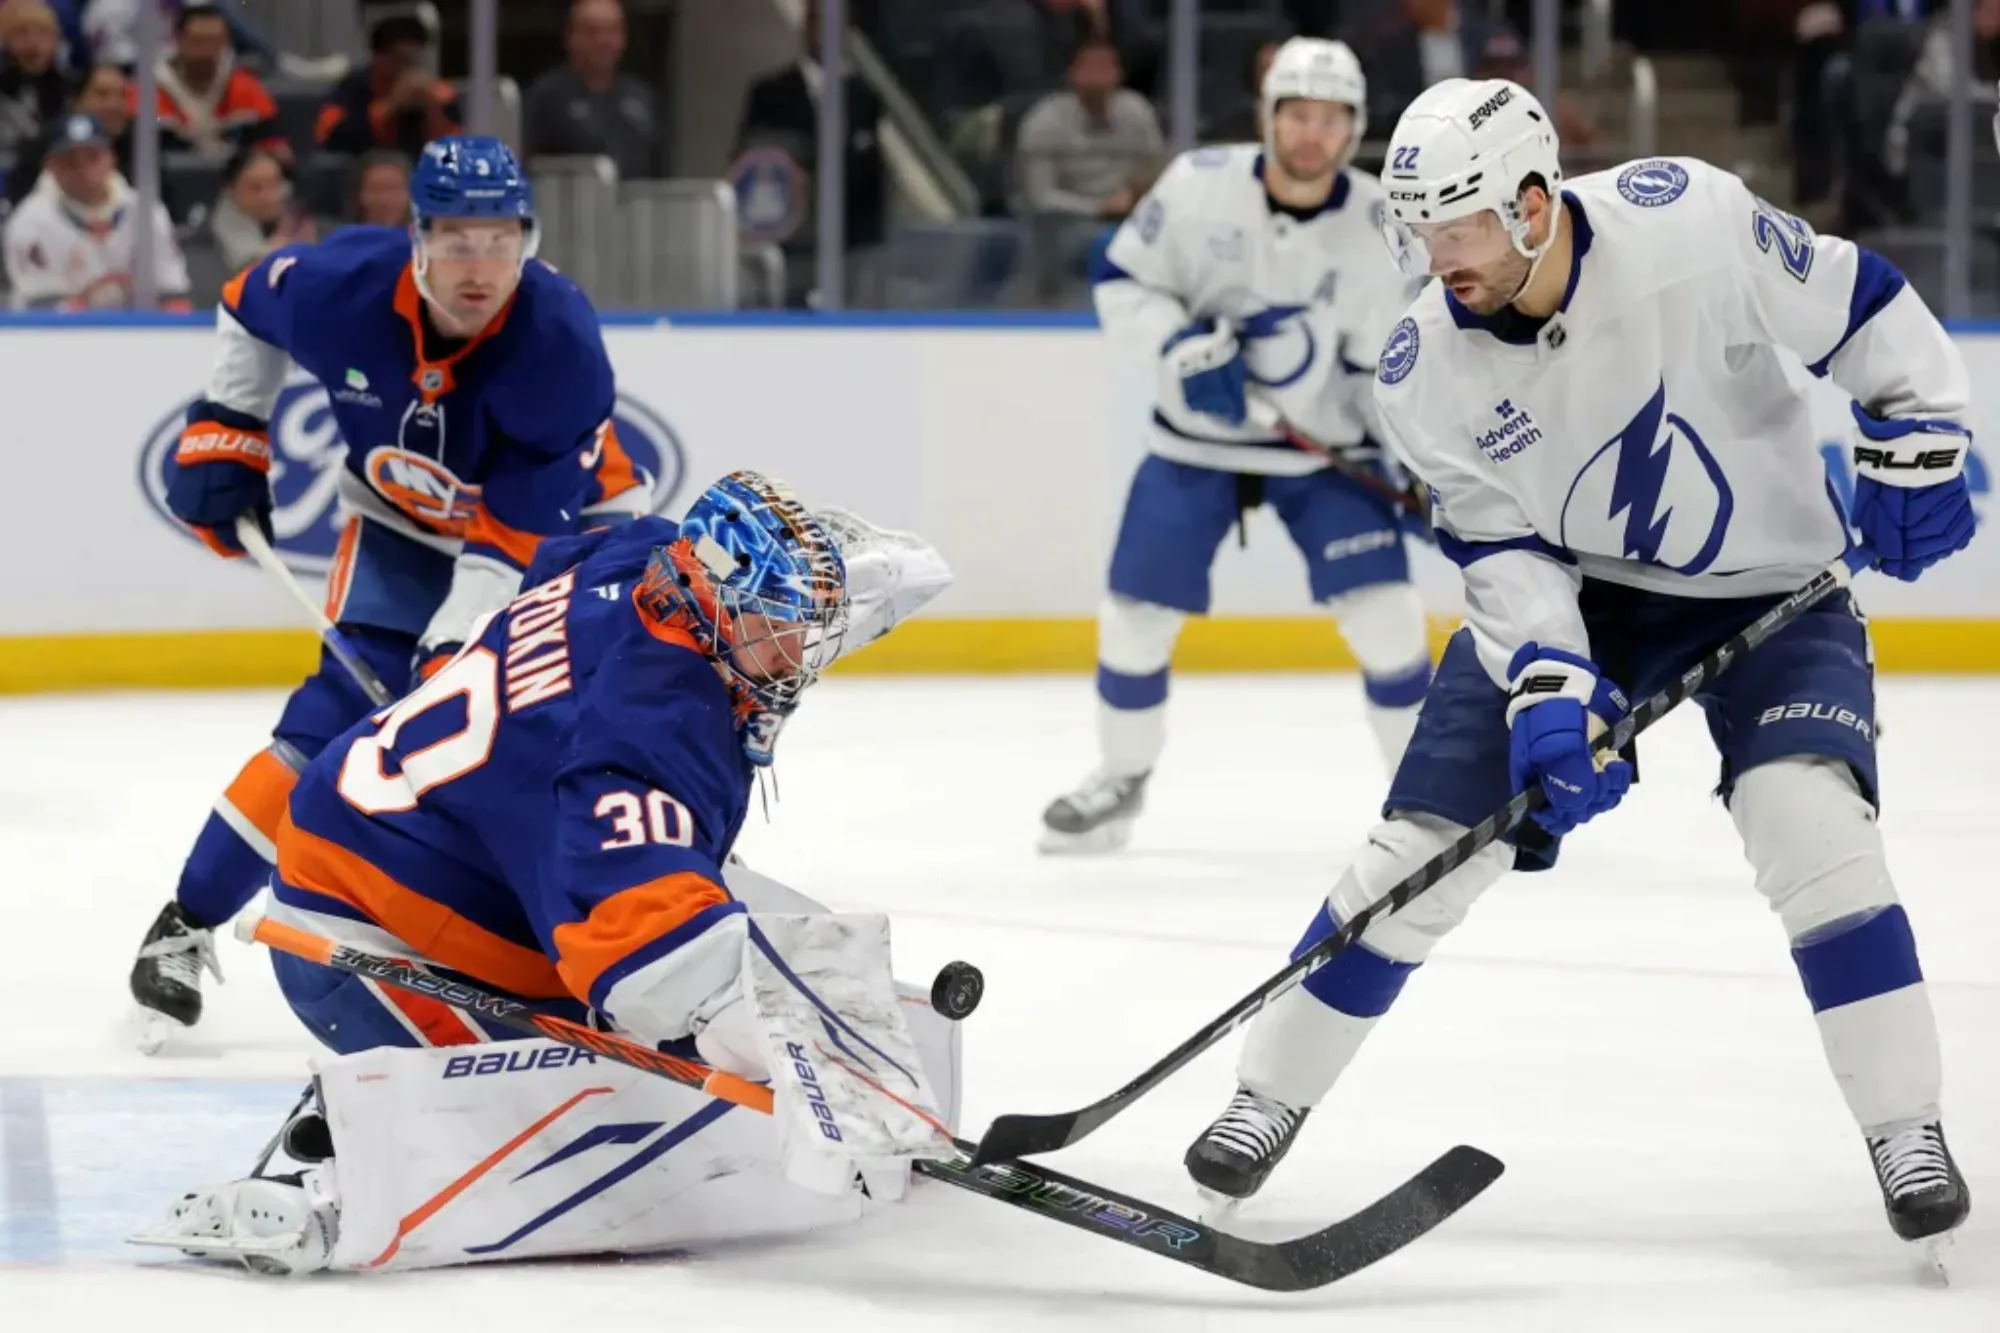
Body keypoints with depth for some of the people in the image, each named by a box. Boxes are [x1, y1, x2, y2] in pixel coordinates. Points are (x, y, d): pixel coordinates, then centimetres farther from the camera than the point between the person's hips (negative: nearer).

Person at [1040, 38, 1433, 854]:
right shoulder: (1200, 186, -14)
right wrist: (1180, 343, -23)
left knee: (1385, 614, -13)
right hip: (1196, 437, 0)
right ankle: (1120, 782, 23)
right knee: (1136, 615, -1)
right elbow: (1121, 283, -6)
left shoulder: (1380, 228, -12)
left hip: (1325, 446, 0)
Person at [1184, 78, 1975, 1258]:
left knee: (1809, 819, -25)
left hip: (1770, 585, -2)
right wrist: (1547, 687, -26)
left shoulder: (1686, 218, -27)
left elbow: (1862, 311, -14)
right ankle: (1272, 1095, 16)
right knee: (1426, 843, -2)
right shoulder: (1426, 374, -18)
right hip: (1570, 588, 3)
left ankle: (1907, 1130, -14)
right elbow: (1504, 549, -12)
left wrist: (1917, 450, -19)